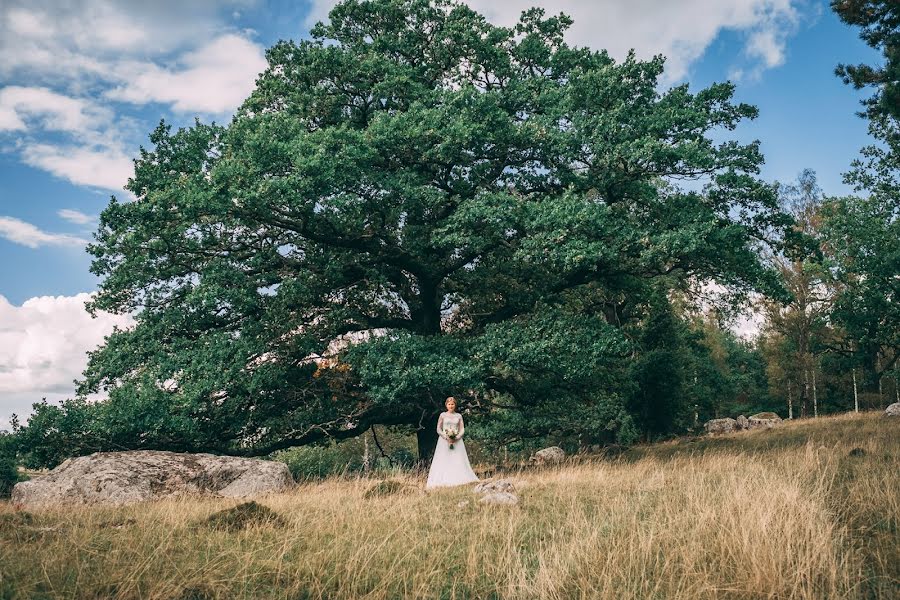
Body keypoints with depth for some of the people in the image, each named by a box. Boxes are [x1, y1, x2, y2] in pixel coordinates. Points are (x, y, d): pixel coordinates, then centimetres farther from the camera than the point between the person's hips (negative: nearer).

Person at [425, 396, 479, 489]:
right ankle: (443, 483, -9)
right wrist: (446, 437, -12)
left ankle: (459, 482, -9)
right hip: (444, 441, -1)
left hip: (457, 441, 1)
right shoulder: (443, 415, 6)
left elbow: (462, 430, 6)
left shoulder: (459, 416, 10)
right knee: (444, 462, -7)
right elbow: (439, 429, 3)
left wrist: (456, 438, -11)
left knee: (458, 462, -6)